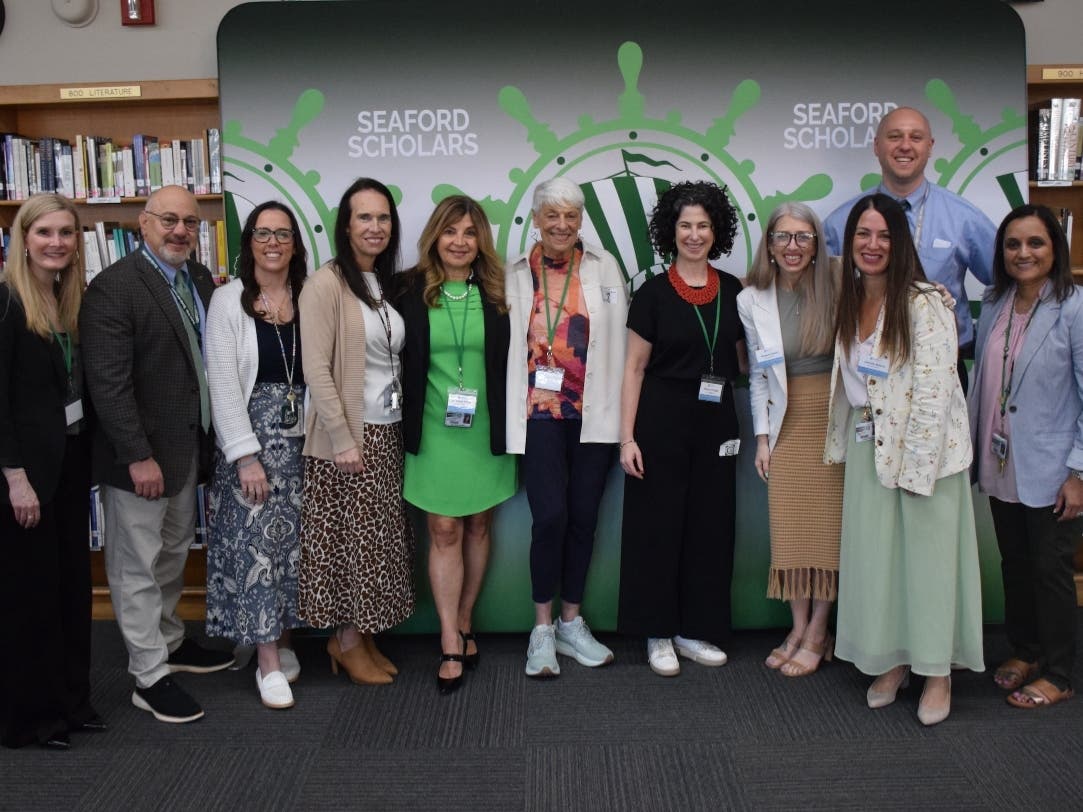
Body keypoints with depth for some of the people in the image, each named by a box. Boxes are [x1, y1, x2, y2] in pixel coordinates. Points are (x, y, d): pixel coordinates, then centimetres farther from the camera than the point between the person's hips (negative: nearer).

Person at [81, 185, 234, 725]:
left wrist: (209, 439, 4)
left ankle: (169, 641, 40)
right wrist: (138, 457, -21)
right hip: (138, 454, -7)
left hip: (187, 447, 7)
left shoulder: (201, 280, 7)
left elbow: (208, 359, 9)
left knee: (173, 555, 22)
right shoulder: (113, 288, -16)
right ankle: (149, 678, 17)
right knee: (138, 568, 5)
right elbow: (108, 382, -20)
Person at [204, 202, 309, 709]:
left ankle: (284, 640, 23)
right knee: (257, 542, -3)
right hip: (251, 435, -3)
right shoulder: (229, 301, -4)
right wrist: (246, 457, -13)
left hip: (303, 436, 3)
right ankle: (268, 662, 5)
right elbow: (223, 386, -8)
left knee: (294, 540, 8)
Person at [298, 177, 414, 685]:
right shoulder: (326, 283, -11)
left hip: (389, 432, 7)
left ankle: (363, 637, 25)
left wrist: (406, 424, 7)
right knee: (352, 538, 2)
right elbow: (316, 369, -16)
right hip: (349, 434, -7)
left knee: (382, 538, 12)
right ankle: (347, 641, 19)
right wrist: (343, 439, -18)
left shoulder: (388, 285, 11)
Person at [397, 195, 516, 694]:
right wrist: (407, 421, -2)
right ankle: (451, 645, 6)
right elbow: (398, 362, 1)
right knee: (444, 532, -1)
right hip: (434, 431, -2)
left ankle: (462, 626, 27)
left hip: (487, 431, 2)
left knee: (478, 527, 11)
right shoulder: (411, 292, -2)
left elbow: (513, 360, 6)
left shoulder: (497, 293, 2)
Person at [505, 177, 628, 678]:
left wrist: (618, 410, -4)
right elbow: (504, 344, 1)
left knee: (584, 517, 8)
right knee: (550, 515, -8)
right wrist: (510, 418, -3)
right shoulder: (516, 274, 4)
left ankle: (571, 623, 24)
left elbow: (620, 339, 2)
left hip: (594, 412, 2)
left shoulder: (604, 267, 5)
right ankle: (542, 630, 9)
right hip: (541, 411, -1)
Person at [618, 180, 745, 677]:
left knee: (710, 524, 9)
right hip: (662, 419, -4)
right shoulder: (653, 293, -4)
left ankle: (696, 630, 23)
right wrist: (627, 437, -10)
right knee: (658, 524, 2)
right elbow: (634, 368, -5)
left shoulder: (732, 291, 7)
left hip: (716, 422, 4)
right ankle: (658, 634, 15)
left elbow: (742, 359, 14)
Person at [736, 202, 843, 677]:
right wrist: (762, 436, 6)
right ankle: (799, 628, 16)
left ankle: (818, 634, 11)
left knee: (829, 525, 0)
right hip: (787, 423, 2)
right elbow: (757, 375, 9)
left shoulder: (836, 286, -4)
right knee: (789, 527, 3)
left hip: (834, 418, -2)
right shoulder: (751, 300, 3)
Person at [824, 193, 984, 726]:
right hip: (867, 445, 6)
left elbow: (933, 391, -16)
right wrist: (844, 443, 8)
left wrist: (914, 467, -17)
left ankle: (938, 674, 16)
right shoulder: (851, 302, 6)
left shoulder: (924, 305, -14)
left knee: (929, 554, 2)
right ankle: (891, 662, 23)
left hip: (923, 446, -6)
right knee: (873, 555, 8)